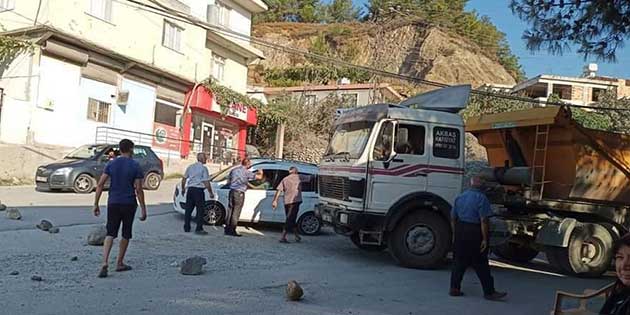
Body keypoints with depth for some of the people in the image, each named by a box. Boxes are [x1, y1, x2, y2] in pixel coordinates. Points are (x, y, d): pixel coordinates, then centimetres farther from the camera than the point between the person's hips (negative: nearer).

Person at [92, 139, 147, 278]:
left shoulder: (111, 164, 3)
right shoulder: (135, 166, -6)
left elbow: (100, 184, -1)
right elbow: (138, 190, -9)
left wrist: (96, 204, 4)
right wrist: (143, 209, -4)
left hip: (113, 203, 2)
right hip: (129, 204, -2)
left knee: (110, 234, 5)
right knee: (126, 234, 13)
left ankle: (105, 263, -12)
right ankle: (119, 263, 22)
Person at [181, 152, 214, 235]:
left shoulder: (190, 167, 11)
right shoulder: (203, 168, -9)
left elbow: (184, 179, 16)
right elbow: (206, 182, -13)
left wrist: (183, 189, 28)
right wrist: (210, 192, -5)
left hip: (190, 189, 6)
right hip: (199, 190, -6)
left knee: (188, 209, 12)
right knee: (200, 210, 1)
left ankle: (186, 228, 16)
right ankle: (199, 229, -1)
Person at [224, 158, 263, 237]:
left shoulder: (234, 170, 10)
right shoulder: (246, 172, -7)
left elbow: (228, 182, 18)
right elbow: (259, 177, -6)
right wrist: (260, 173, 15)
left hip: (232, 191, 6)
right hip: (239, 193, -6)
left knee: (230, 211, 11)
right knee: (236, 212, -2)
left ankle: (227, 229, 14)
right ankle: (232, 231, -1)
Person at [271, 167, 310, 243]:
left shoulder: (285, 179, 14)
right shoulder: (298, 177, 6)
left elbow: (279, 190, 3)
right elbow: (308, 178, 21)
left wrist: (275, 201, -2)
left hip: (286, 202, 5)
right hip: (295, 201, -5)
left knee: (291, 220, 18)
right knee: (290, 220, -7)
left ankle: (297, 236, 27)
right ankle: (283, 237, -15)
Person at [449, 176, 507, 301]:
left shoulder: (460, 197, 10)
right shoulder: (481, 198, -10)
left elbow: (453, 217, 13)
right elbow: (483, 220, -16)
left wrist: (455, 234, 20)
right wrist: (485, 239, -12)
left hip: (460, 231, 6)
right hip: (474, 233, -6)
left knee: (459, 262, 12)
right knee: (481, 265, 0)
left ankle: (454, 288, 14)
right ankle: (489, 292, 7)